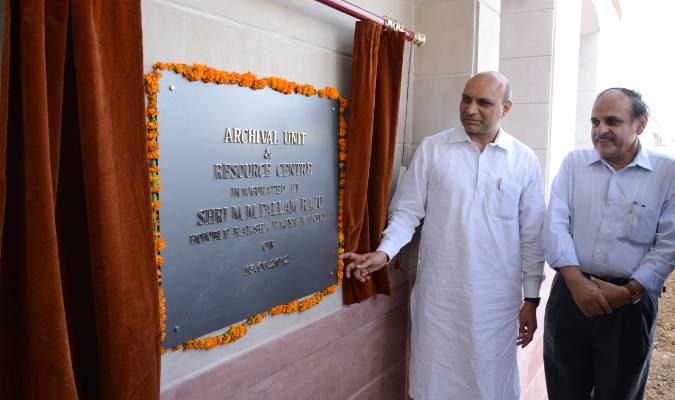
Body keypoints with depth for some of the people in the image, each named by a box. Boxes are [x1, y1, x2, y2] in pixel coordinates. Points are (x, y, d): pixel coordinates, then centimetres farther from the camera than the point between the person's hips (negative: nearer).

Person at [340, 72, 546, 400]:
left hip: (497, 299, 1)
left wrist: (531, 298, 4)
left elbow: (532, 235, 4)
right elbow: (407, 211, -1)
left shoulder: (524, 160, 1)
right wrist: (384, 252, -17)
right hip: (438, 294, 0)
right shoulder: (431, 149, -1)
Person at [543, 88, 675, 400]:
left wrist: (629, 291, -13)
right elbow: (555, 224, -4)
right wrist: (576, 281, -14)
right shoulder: (573, 163, 3)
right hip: (571, 292, 2)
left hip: (632, 301, -1)